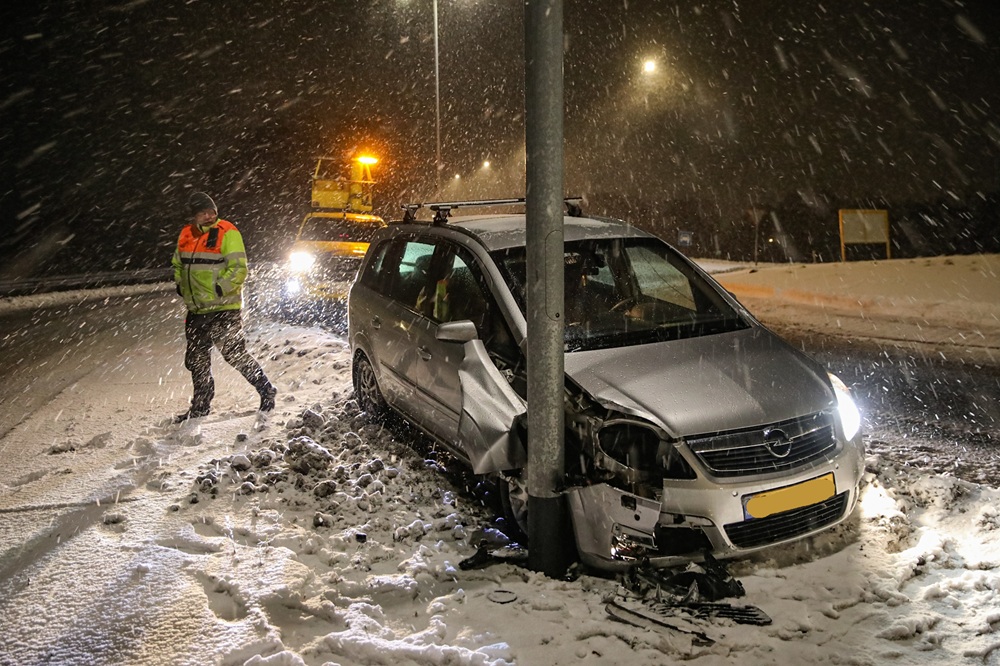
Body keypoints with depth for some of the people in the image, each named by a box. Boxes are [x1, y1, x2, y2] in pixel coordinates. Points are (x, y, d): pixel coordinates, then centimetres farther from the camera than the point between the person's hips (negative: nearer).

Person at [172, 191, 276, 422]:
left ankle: (266, 391, 14)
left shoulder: (227, 232, -11)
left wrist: (219, 289, -21)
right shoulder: (187, 234, 9)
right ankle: (201, 405, 30)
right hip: (196, 310, 7)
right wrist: (181, 285, 14)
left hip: (224, 308, -7)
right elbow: (178, 264, 26)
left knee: (235, 355, -5)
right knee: (196, 359, 15)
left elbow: (239, 269, -18)